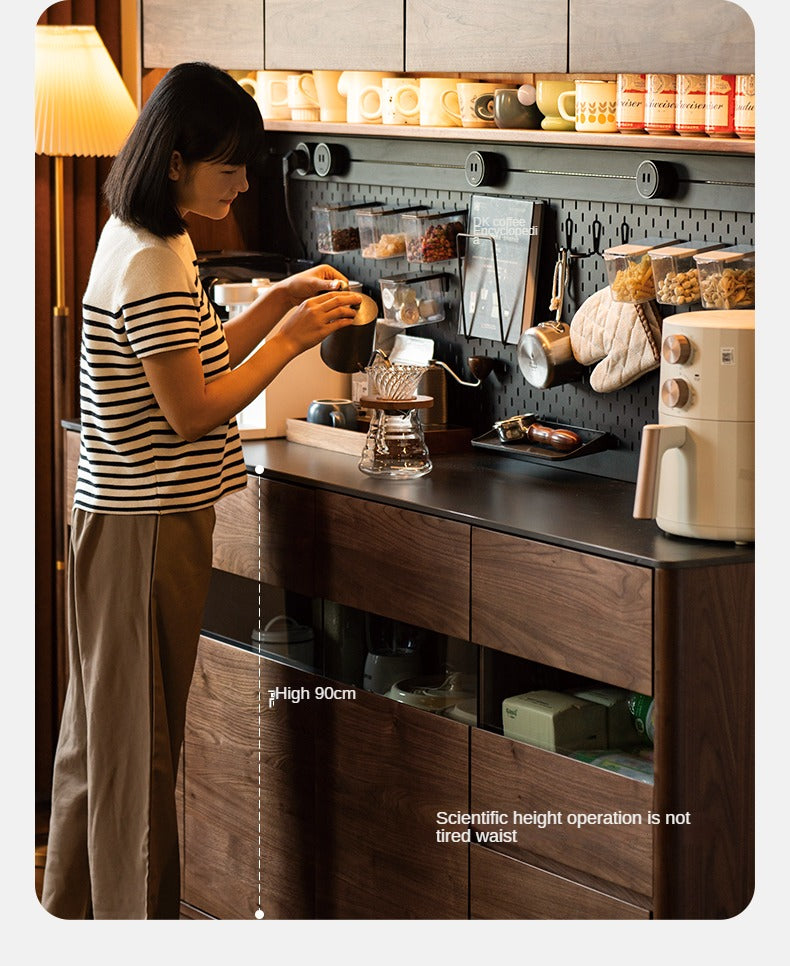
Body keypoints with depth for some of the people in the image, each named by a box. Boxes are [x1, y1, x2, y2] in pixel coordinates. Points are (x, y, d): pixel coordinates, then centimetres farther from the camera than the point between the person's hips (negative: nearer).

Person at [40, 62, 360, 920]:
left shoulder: (140, 241, 10)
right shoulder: (152, 265, -21)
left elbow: (189, 363, 16)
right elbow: (191, 412, -20)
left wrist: (277, 300, 9)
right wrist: (291, 337, -13)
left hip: (119, 515, 10)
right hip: (148, 526, -10)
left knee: (105, 718, 19)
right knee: (138, 732, 0)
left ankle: (77, 900, 31)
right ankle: (137, 915, 10)